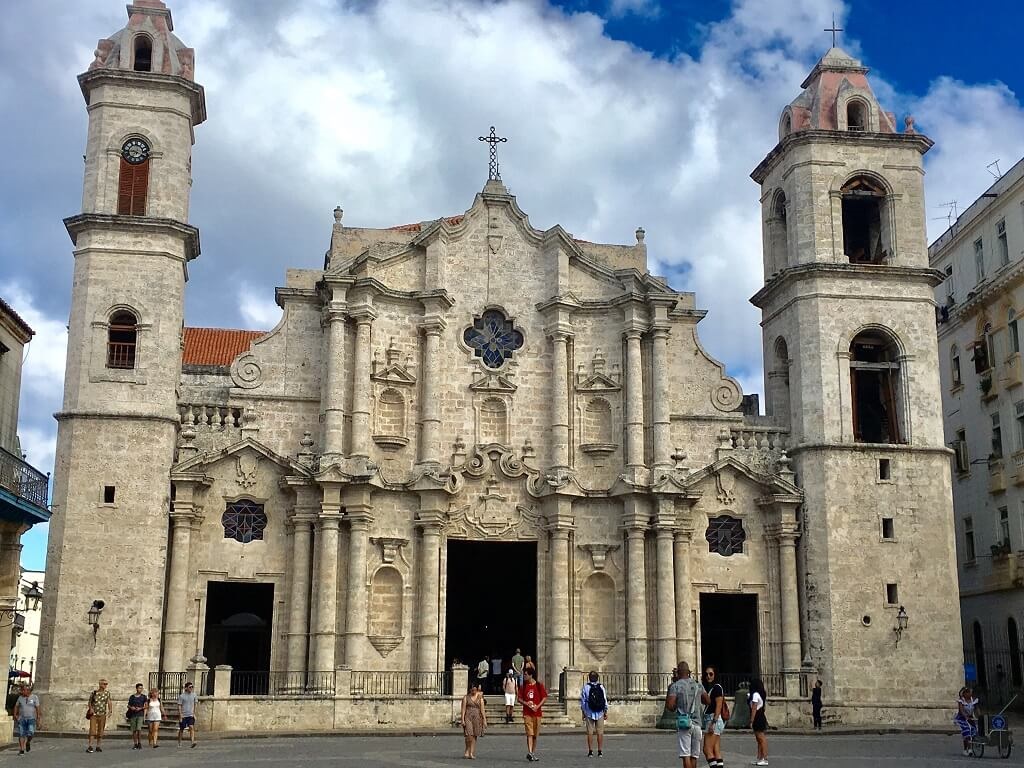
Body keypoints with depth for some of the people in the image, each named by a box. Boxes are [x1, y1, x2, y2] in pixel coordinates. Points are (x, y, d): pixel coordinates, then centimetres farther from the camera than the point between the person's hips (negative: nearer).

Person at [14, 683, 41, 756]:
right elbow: (16, 706, 13)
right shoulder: (20, 697, 5)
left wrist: (38, 718, -6)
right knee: (21, 734, -5)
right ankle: (21, 750, 0)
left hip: (31, 718, -2)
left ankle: (28, 743, 14)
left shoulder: (34, 697, -2)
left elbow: (38, 708, -2)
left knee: (30, 732, -16)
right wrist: (15, 715, 0)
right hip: (22, 718, 2)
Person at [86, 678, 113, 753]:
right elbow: (89, 702, 8)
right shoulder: (94, 693, -1)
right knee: (92, 730, -12)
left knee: (100, 731, 6)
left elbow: (109, 702, -4)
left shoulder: (107, 693, 4)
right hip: (94, 714, -2)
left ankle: (98, 746, 14)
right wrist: (91, 708, -9)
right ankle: (90, 746, -14)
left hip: (102, 715, 3)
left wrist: (110, 710, -20)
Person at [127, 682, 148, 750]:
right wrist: (131, 707, -11)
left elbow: (145, 706, 4)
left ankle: (139, 743, -2)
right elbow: (128, 705, 10)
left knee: (139, 729, -15)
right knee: (134, 730, 4)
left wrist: (140, 708, -12)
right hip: (133, 715, 2)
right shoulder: (132, 697, 7)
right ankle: (135, 744, 13)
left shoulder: (143, 696, 6)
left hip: (140, 715, -2)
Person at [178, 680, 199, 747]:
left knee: (192, 727, -15)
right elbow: (179, 706, -6)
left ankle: (193, 742, -25)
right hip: (183, 715, -2)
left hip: (191, 715, 2)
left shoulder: (194, 695, 4)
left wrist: (194, 713, 8)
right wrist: (181, 715, -12)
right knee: (181, 729, 9)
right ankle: (179, 743, 26)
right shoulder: (182, 696, -6)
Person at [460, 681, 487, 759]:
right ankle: (467, 751, 6)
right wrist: (462, 719, -9)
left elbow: (482, 709, 6)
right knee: (469, 735, -13)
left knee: (474, 736, 1)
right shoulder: (466, 697, 3)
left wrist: (484, 720, -1)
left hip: (477, 717, 2)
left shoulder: (480, 698, 9)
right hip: (468, 717, -2)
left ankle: (471, 753, 6)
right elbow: (463, 709, -1)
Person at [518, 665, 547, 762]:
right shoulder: (523, 686, 5)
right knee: (529, 733, -11)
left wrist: (537, 706, -13)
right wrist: (526, 703, -11)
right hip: (527, 713, 0)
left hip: (537, 712, 0)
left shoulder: (539, 685, -1)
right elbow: (520, 698, 9)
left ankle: (533, 753, 20)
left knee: (535, 734, 9)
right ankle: (530, 752, -19)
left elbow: (544, 697, 0)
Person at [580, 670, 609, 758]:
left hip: (589, 713, -1)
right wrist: (605, 712, 9)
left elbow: (582, 701, 0)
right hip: (600, 713, 1)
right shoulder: (601, 687, -2)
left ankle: (590, 751, 1)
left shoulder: (585, 687, -4)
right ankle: (600, 751, 4)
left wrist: (583, 713, 8)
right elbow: (605, 700, 0)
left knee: (590, 732, 3)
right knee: (600, 732, 5)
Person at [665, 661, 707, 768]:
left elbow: (669, 706, -14)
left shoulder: (675, 686, -7)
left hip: (683, 723, -4)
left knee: (686, 755, -6)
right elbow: (707, 701, 20)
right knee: (694, 755, 12)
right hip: (696, 723, 4)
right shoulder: (697, 685, 7)